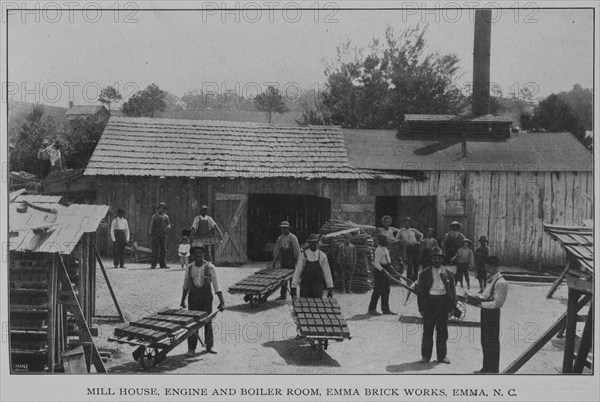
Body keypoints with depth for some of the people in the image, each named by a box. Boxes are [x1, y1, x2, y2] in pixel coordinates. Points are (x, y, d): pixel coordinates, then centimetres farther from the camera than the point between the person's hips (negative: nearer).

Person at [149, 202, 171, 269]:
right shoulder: (154, 216, 10)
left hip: (163, 234, 2)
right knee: (155, 249, -6)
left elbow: (168, 224, 14)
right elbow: (151, 226, 7)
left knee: (163, 249, -1)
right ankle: (153, 264, -5)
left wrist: (168, 227, -11)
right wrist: (150, 235, -2)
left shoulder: (166, 216, 16)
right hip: (155, 235, -2)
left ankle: (163, 264, 1)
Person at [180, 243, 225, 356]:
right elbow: (186, 285, 12)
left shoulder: (210, 267, -9)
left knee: (207, 321, 7)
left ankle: (209, 346, 22)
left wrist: (222, 301, -15)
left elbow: (216, 285, -10)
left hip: (206, 297, -2)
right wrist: (182, 300, 17)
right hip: (193, 297, 2)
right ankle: (191, 349, 9)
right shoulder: (189, 268, 0)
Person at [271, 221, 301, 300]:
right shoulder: (279, 238, 8)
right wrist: (274, 262, 13)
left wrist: (298, 261, -10)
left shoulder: (293, 237, -5)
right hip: (283, 262, 4)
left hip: (291, 262, -4)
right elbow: (276, 251, 14)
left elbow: (297, 250, -6)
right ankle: (283, 295, 13)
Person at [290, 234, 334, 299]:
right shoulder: (303, 255, -1)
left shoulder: (322, 256, 1)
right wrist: (293, 288, -2)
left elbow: (327, 273, 4)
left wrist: (330, 289, 1)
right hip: (305, 287, -1)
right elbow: (297, 272, 0)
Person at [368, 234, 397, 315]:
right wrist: (384, 271, -27)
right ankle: (372, 309, 5)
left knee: (386, 290, 11)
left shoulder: (384, 248, 14)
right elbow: (376, 263, -23)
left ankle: (386, 309, 17)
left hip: (384, 272, 10)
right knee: (378, 290, -4)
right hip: (379, 272, -10)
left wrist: (390, 266, 20)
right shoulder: (379, 250, -18)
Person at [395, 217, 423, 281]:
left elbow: (421, 234, 25)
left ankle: (415, 278, 15)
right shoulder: (401, 231, 9)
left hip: (415, 247, 3)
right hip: (408, 248, -3)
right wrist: (402, 242, -6)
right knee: (410, 264, -12)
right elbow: (397, 238, 10)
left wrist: (419, 241, 12)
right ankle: (409, 279, -6)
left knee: (416, 263, 3)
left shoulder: (413, 230, 14)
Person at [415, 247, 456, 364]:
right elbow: (420, 291, 2)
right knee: (427, 331, 5)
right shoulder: (424, 273, 0)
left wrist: (453, 306, 1)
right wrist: (421, 308, -3)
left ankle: (442, 355, 21)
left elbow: (452, 290, 8)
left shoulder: (448, 273, 5)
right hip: (429, 303, -1)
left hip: (443, 302, 1)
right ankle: (425, 355, 16)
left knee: (442, 331, 9)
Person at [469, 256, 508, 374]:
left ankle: (494, 370, 18)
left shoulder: (501, 283, -19)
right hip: (485, 311, 9)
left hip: (493, 313, -9)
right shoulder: (490, 279, 9)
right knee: (484, 341, 18)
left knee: (492, 342, 4)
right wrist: (476, 297, 0)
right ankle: (486, 367, 32)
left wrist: (481, 303, -22)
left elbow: (498, 303, -21)